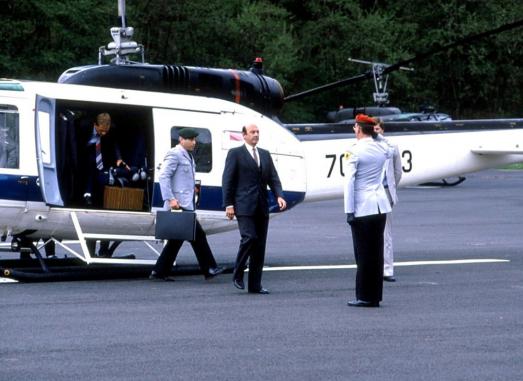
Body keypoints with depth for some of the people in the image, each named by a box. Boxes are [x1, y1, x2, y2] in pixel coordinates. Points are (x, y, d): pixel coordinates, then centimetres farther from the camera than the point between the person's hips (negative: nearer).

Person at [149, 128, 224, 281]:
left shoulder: (188, 156, 20)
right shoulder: (174, 154, -9)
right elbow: (163, 176, -17)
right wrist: (170, 199, -24)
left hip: (185, 204, 10)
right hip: (178, 204, -10)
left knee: (177, 239, 9)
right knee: (198, 234, -8)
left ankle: (160, 272, 10)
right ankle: (209, 269, -4)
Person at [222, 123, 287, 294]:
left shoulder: (265, 155, 18)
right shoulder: (235, 154, 1)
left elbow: (273, 178, 14)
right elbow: (227, 180, -2)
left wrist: (279, 196, -5)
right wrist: (228, 204, -10)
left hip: (261, 207, 6)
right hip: (244, 206, -6)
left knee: (260, 245, 3)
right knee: (249, 238, -18)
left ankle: (255, 285, 7)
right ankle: (237, 275, 0)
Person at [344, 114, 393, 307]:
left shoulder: (355, 151, -11)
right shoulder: (382, 148, 6)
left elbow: (349, 181, -13)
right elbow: (391, 152, 33)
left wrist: (349, 210, -11)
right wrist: (377, 136, 28)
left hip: (362, 208, -6)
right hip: (380, 206, 6)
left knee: (363, 253, -1)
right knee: (377, 252, 9)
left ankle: (365, 297, 1)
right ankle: (375, 296, 12)